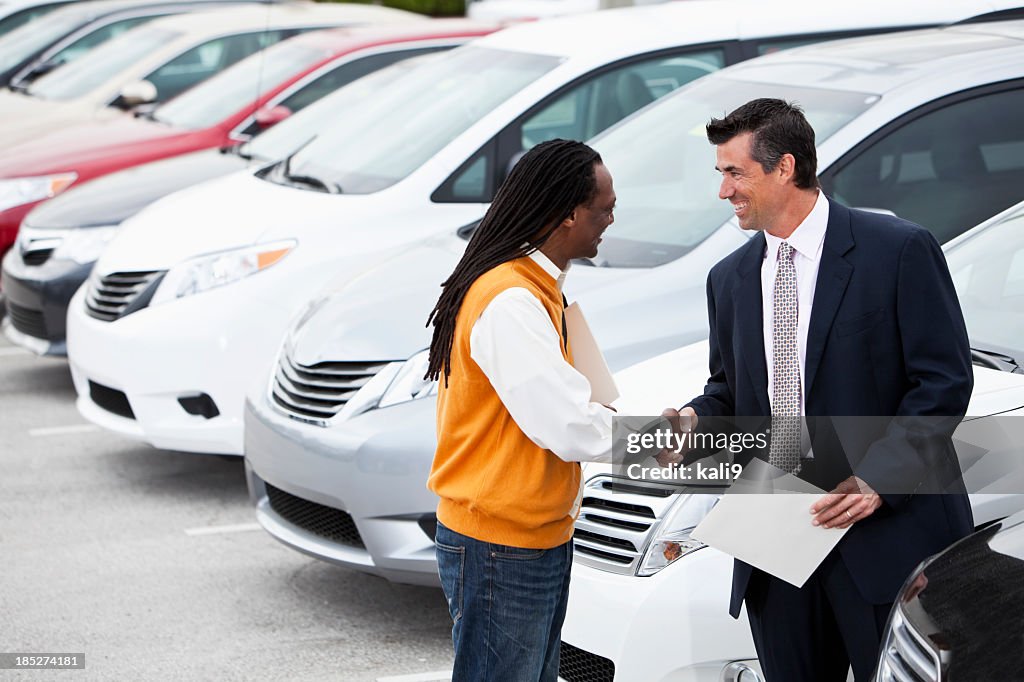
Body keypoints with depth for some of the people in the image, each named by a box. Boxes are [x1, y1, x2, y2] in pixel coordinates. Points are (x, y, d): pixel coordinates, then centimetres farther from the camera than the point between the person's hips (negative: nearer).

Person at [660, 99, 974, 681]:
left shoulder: (900, 250, -6)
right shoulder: (730, 278, 14)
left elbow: (945, 381, -9)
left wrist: (878, 477, -18)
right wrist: (695, 419, -1)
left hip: (888, 532, -5)